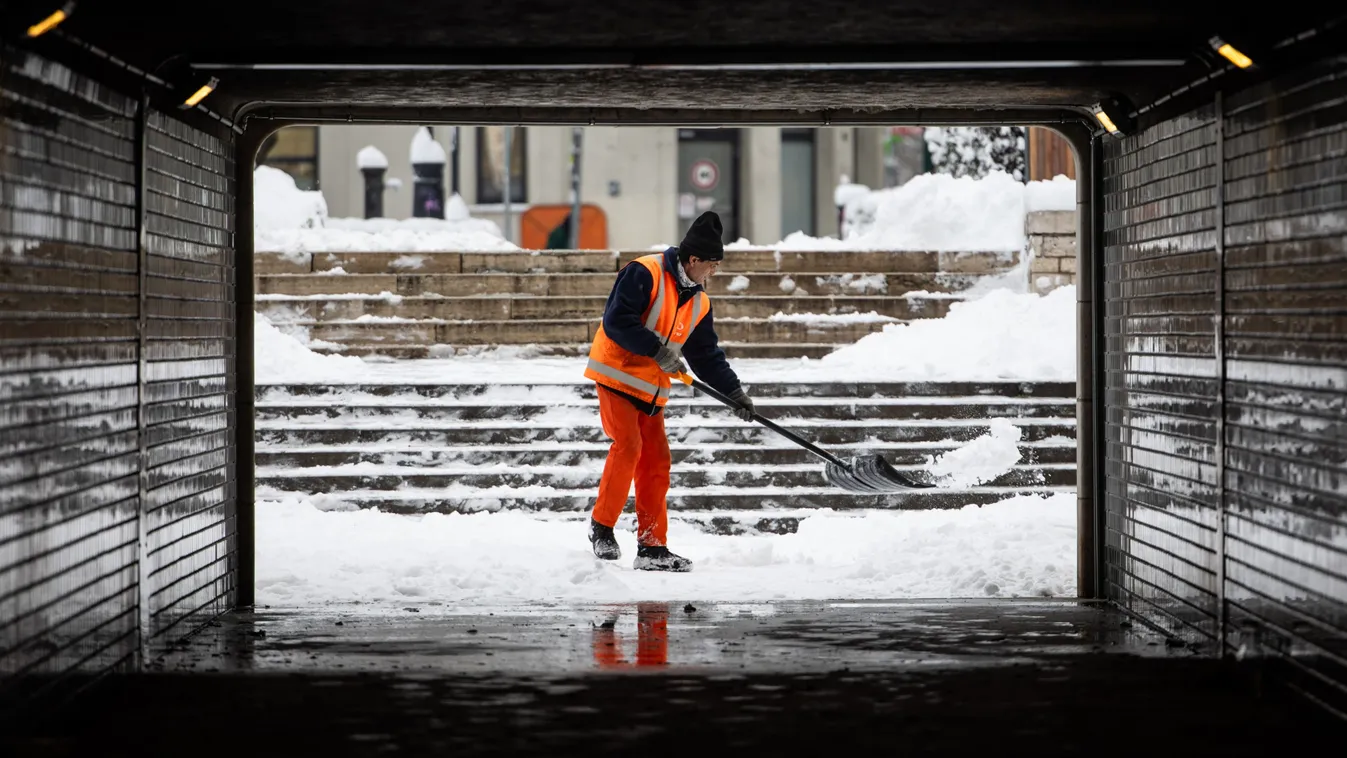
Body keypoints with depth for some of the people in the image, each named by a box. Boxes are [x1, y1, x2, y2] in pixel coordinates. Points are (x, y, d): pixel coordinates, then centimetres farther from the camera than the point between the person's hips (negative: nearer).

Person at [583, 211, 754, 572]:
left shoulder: (698, 302, 11)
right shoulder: (645, 274, -13)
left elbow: (707, 355, 15)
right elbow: (617, 321, -21)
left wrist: (734, 391, 4)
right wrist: (656, 350, -22)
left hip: (652, 389, 8)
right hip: (617, 374, -7)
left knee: (656, 461, 3)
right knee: (628, 447, -19)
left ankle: (652, 546, 8)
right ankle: (602, 525, -5)